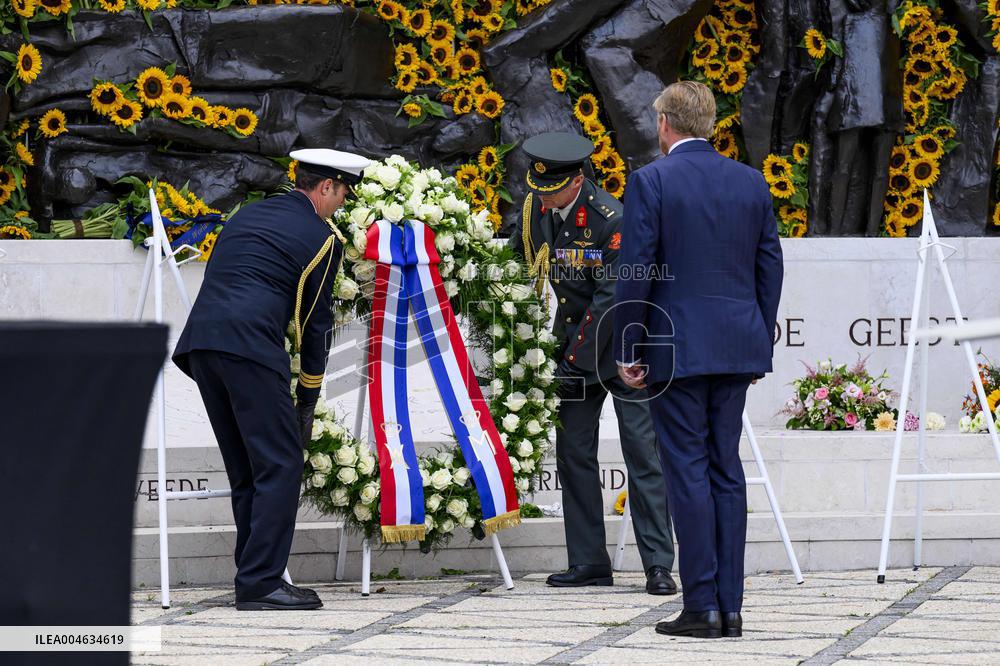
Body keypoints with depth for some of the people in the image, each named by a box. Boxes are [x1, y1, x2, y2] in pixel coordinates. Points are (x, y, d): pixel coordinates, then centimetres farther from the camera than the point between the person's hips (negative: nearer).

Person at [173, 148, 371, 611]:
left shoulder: (248, 215, 27)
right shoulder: (321, 238, 8)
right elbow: (316, 320, 10)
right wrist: (308, 398, 18)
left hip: (200, 337, 7)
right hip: (249, 344, -7)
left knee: (246, 469, 14)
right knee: (280, 464, -5)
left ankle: (254, 576, 13)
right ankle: (260, 583, -12)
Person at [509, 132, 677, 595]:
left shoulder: (612, 219, -22)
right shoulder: (535, 208, -1)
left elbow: (612, 298, -22)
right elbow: (516, 262, 17)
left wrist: (574, 364, -21)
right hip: (574, 343, 7)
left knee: (642, 452, -8)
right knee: (573, 451, 4)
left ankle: (658, 565, -7)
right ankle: (588, 562, 10)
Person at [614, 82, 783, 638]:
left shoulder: (651, 181, -7)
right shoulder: (753, 182, 7)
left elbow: (635, 273, -10)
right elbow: (770, 269, 9)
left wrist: (628, 349, -2)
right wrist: (760, 346, 16)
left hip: (676, 348, -5)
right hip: (737, 349, 5)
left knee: (689, 472, -2)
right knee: (727, 470, 9)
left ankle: (702, 607, -4)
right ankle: (731, 606, 8)